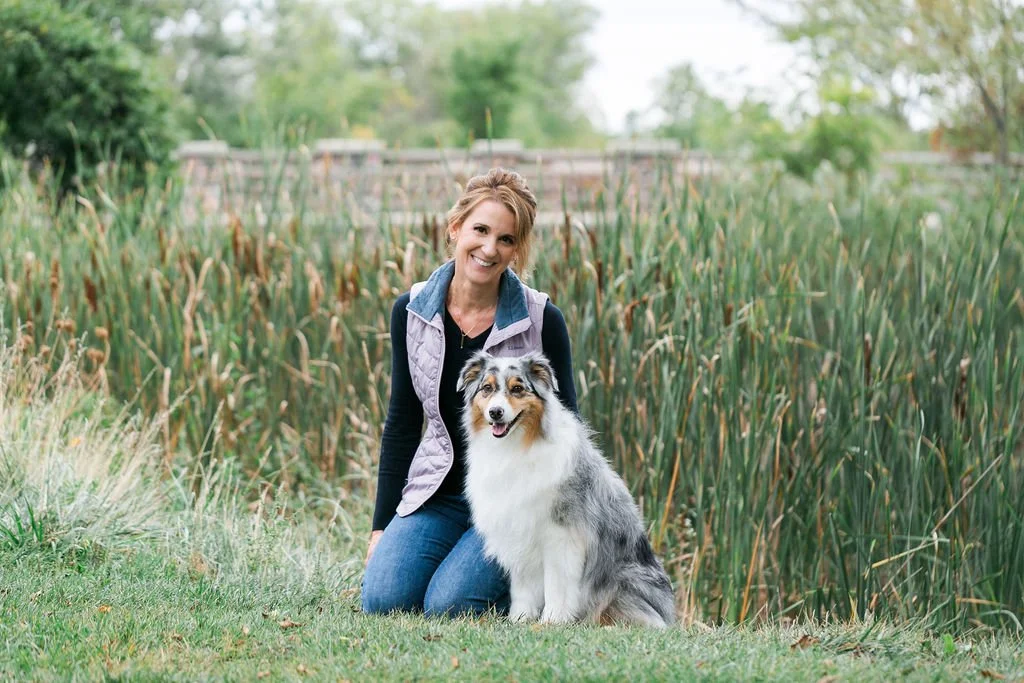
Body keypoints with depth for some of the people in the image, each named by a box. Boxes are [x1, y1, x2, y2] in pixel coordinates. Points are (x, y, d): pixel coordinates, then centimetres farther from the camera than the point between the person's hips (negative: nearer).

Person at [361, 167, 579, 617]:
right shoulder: (412, 311, -1)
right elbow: (402, 423, 7)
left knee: (448, 605, -23)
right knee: (382, 600, -19)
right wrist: (382, 525, 4)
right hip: (439, 492, 3)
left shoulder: (541, 321, -10)